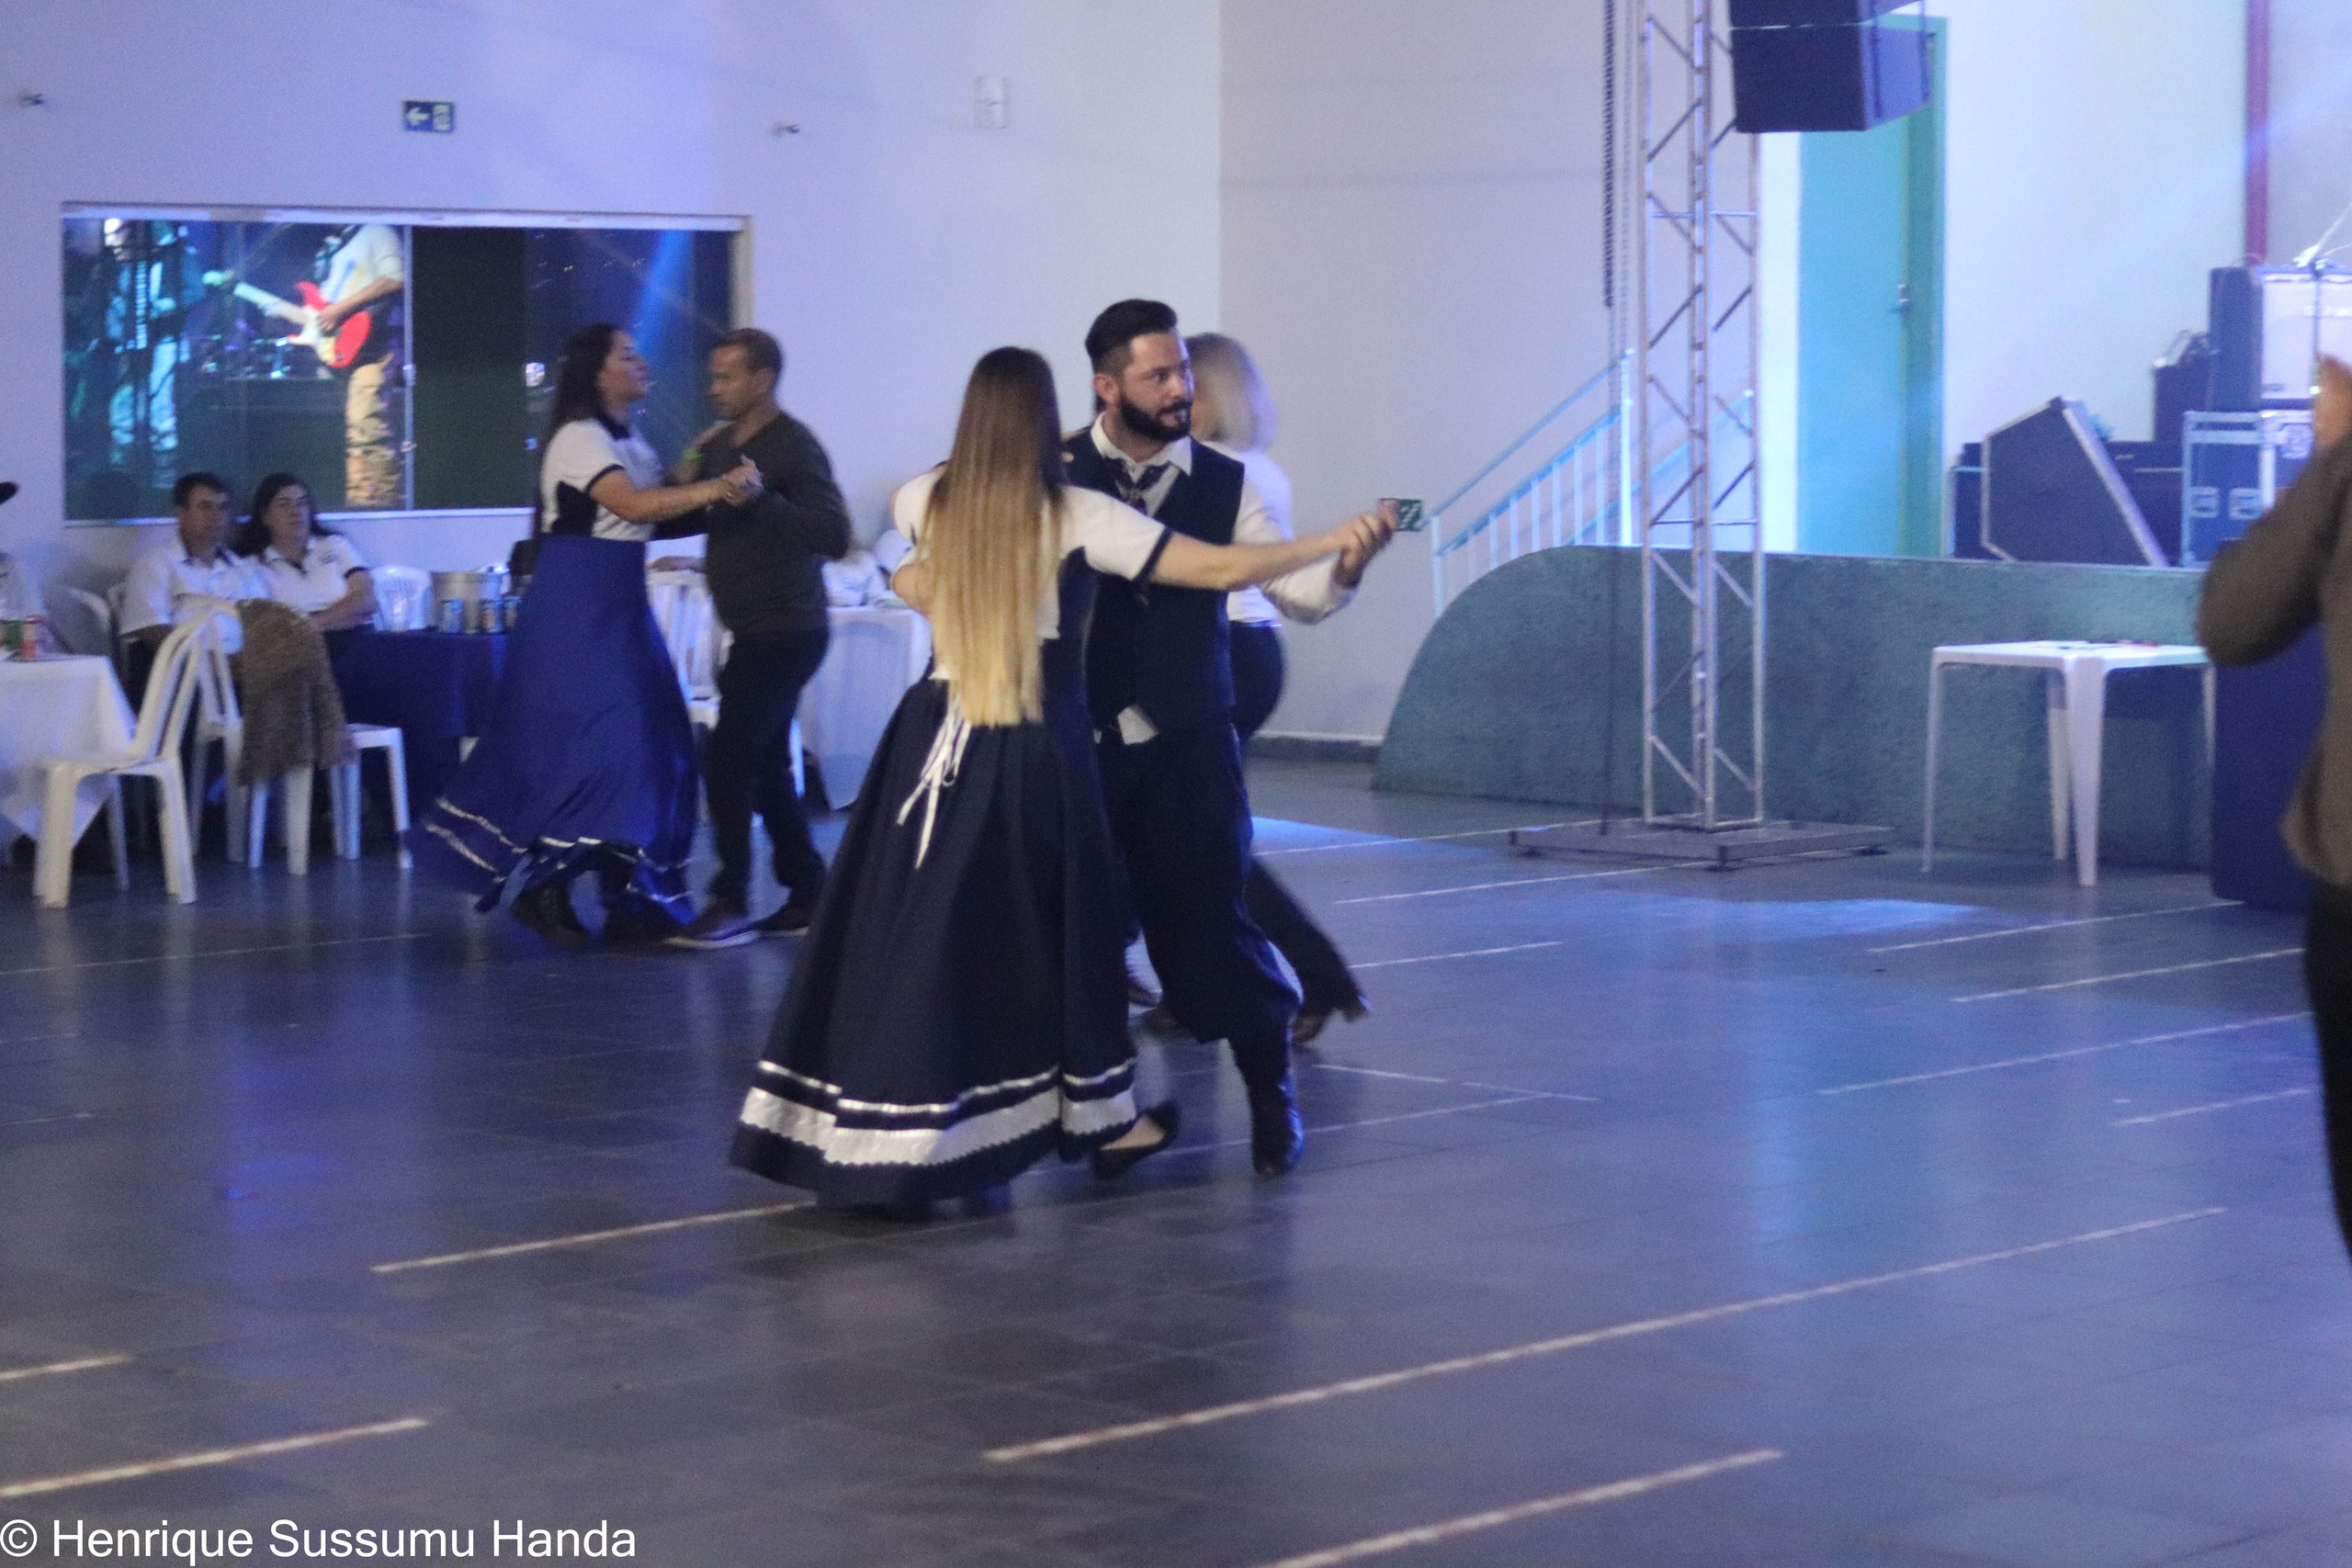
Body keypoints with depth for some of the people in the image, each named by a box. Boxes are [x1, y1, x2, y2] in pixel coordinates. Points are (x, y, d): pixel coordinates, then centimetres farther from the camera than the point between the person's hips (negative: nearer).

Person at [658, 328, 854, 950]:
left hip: (784, 630, -9)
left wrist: (762, 499, -30)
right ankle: (808, 892, 18)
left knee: (728, 759, -12)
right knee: (764, 764, 12)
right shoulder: (719, 445, 11)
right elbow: (682, 519, 19)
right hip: (757, 631, 9)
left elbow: (834, 536, -23)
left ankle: (731, 905, -9)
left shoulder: (793, 448, -14)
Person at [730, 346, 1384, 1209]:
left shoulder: (928, 501, 2)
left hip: (933, 740, 4)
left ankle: (837, 1133, 6)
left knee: (905, 940, 7)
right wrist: (1337, 540, -3)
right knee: (1059, 933, 10)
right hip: (1031, 751, -4)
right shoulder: (1076, 516, -11)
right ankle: (1101, 1120, 25)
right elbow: (1221, 568, -11)